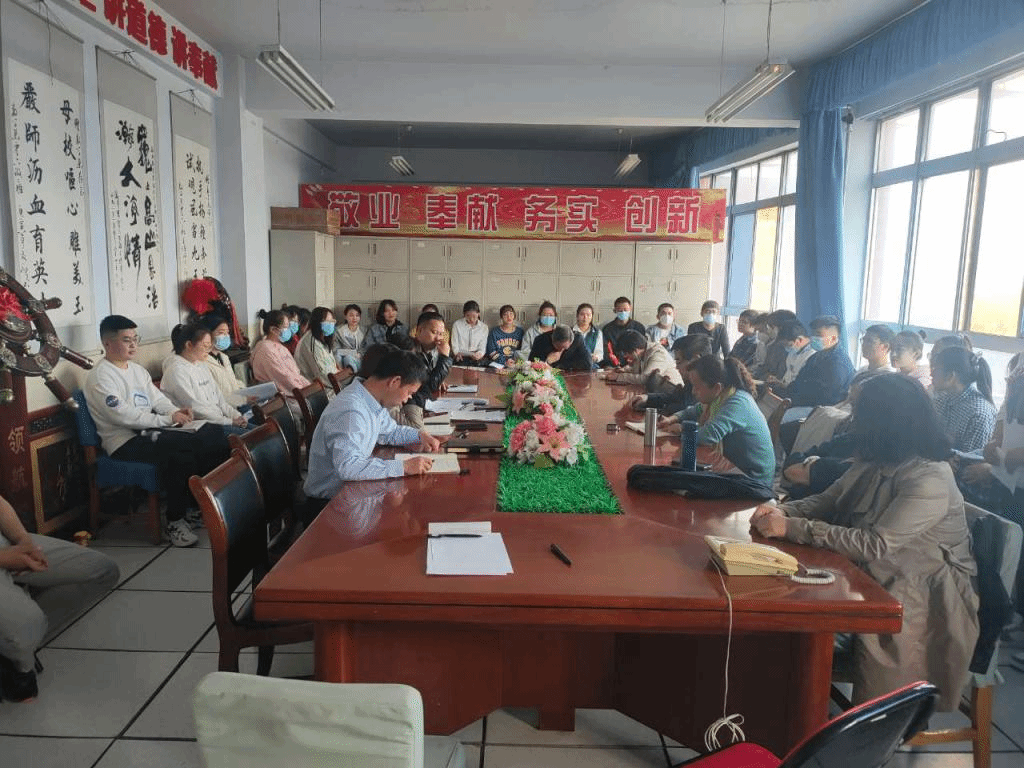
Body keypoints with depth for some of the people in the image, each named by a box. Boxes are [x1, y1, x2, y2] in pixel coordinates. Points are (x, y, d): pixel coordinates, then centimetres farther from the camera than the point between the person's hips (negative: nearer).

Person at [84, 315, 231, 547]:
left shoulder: (137, 370, 19)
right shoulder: (100, 377, -9)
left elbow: (158, 399, 18)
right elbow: (124, 415, -20)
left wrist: (176, 411, -5)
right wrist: (167, 419, -21)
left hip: (150, 432, 8)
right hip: (126, 443, -8)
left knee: (213, 435, -11)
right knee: (180, 451, -34)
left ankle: (197, 507, 1)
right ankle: (175, 521, -19)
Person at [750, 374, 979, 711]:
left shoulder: (930, 481, -24)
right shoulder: (873, 462, 2)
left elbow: (875, 545, -31)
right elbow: (827, 501, 8)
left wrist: (793, 528, -32)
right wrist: (783, 511, -13)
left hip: (925, 603, -7)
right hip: (880, 583, 7)